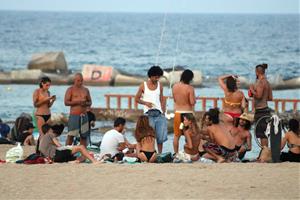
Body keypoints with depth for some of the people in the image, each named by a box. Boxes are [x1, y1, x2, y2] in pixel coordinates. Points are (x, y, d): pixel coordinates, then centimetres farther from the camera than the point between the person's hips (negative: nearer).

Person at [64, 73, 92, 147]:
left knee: (84, 136, 4)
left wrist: (86, 103, -6)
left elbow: (90, 102, 18)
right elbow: (66, 102, -7)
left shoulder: (85, 90, 14)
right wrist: (77, 102, -16)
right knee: (70, 136, -8)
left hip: (84, 115, 5)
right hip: (74, 115, -5)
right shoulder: (70, 90, 1)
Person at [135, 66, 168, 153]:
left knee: (161, 136, 0)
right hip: (149, 114, -3)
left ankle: (160, 154, 10)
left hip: (159, 113, 3)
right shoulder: (143, 86, 1)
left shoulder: (159, 85, 10)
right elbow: (137, 99, 5)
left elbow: (162, 100, 13)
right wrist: (146, 103, -13)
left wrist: (163, 113, 5)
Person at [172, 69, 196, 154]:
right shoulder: (190, 88, -16)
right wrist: (194, 99, 3)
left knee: (177, 135, 13)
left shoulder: (175, 86, 1)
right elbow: (192, 102, -17)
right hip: (187, 113, -4)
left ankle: (176, 153, 16)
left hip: (177, 112, 4)